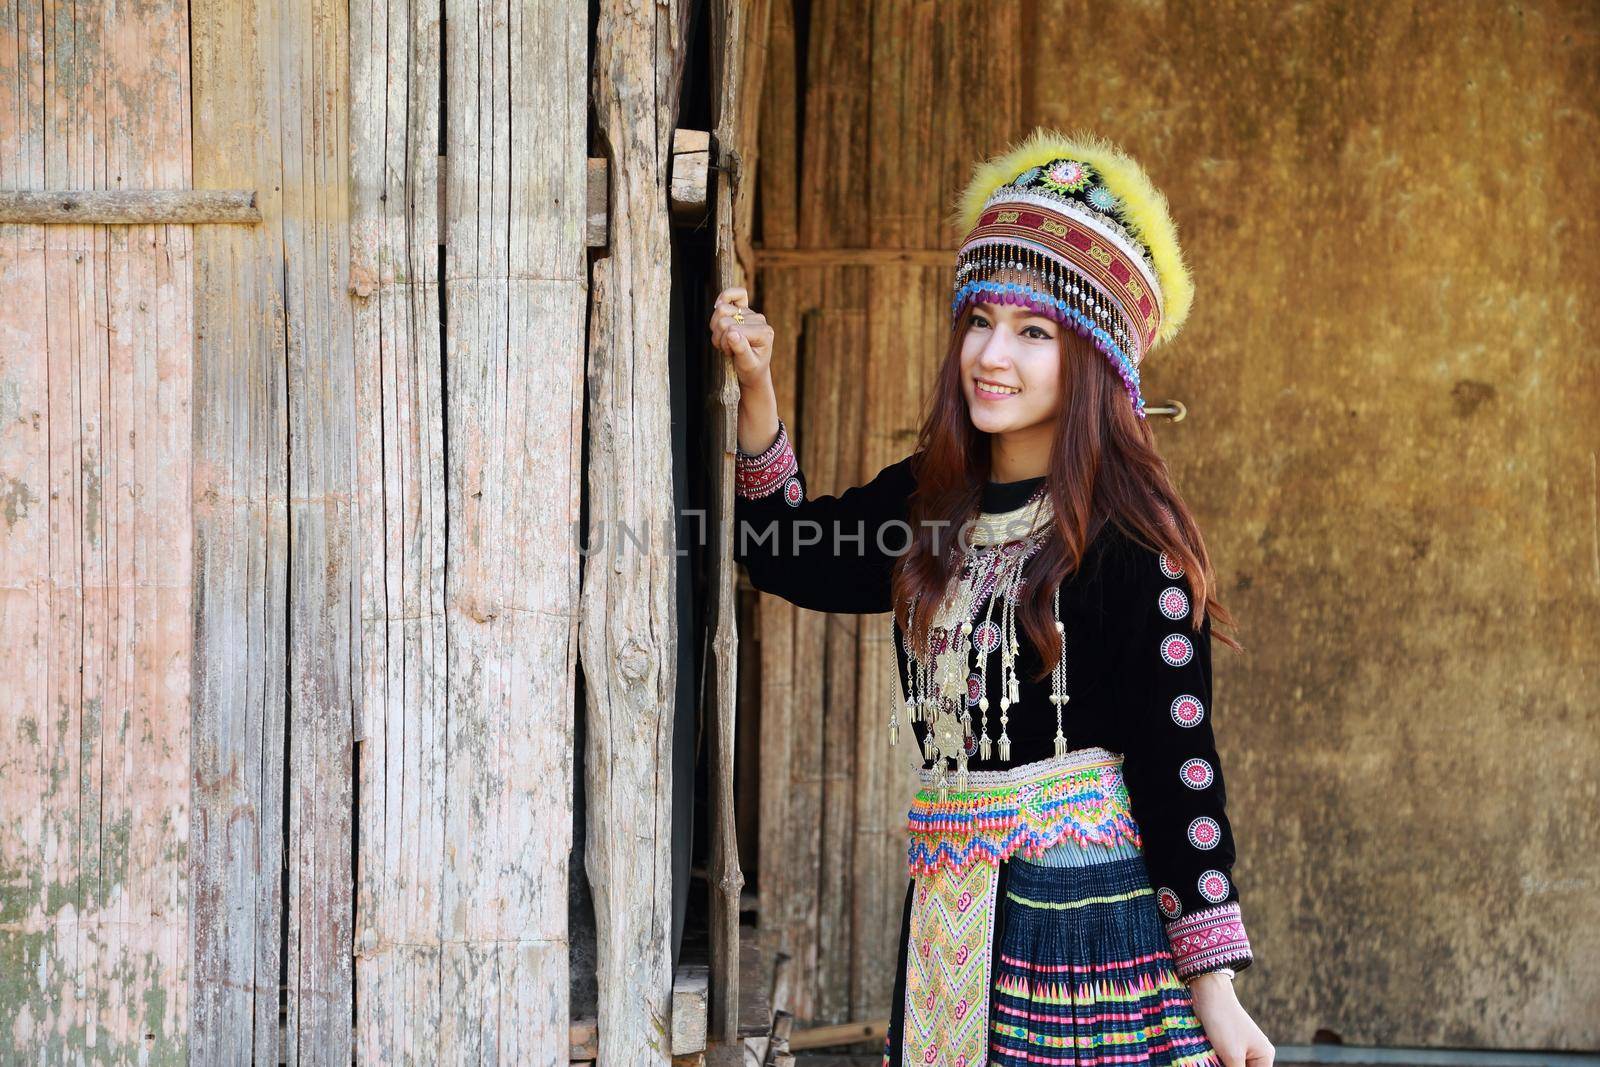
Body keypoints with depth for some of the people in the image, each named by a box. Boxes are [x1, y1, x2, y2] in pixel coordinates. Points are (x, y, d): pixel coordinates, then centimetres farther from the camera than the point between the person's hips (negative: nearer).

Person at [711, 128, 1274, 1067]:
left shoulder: (1130, 541, -11)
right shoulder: (928, 502, 8)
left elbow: (1176, 762, -11)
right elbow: (791, 555, 22)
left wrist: (1214, 986, -12)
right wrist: (757, 389, 10)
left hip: (1087, 912, -6)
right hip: (951, 910, 6)